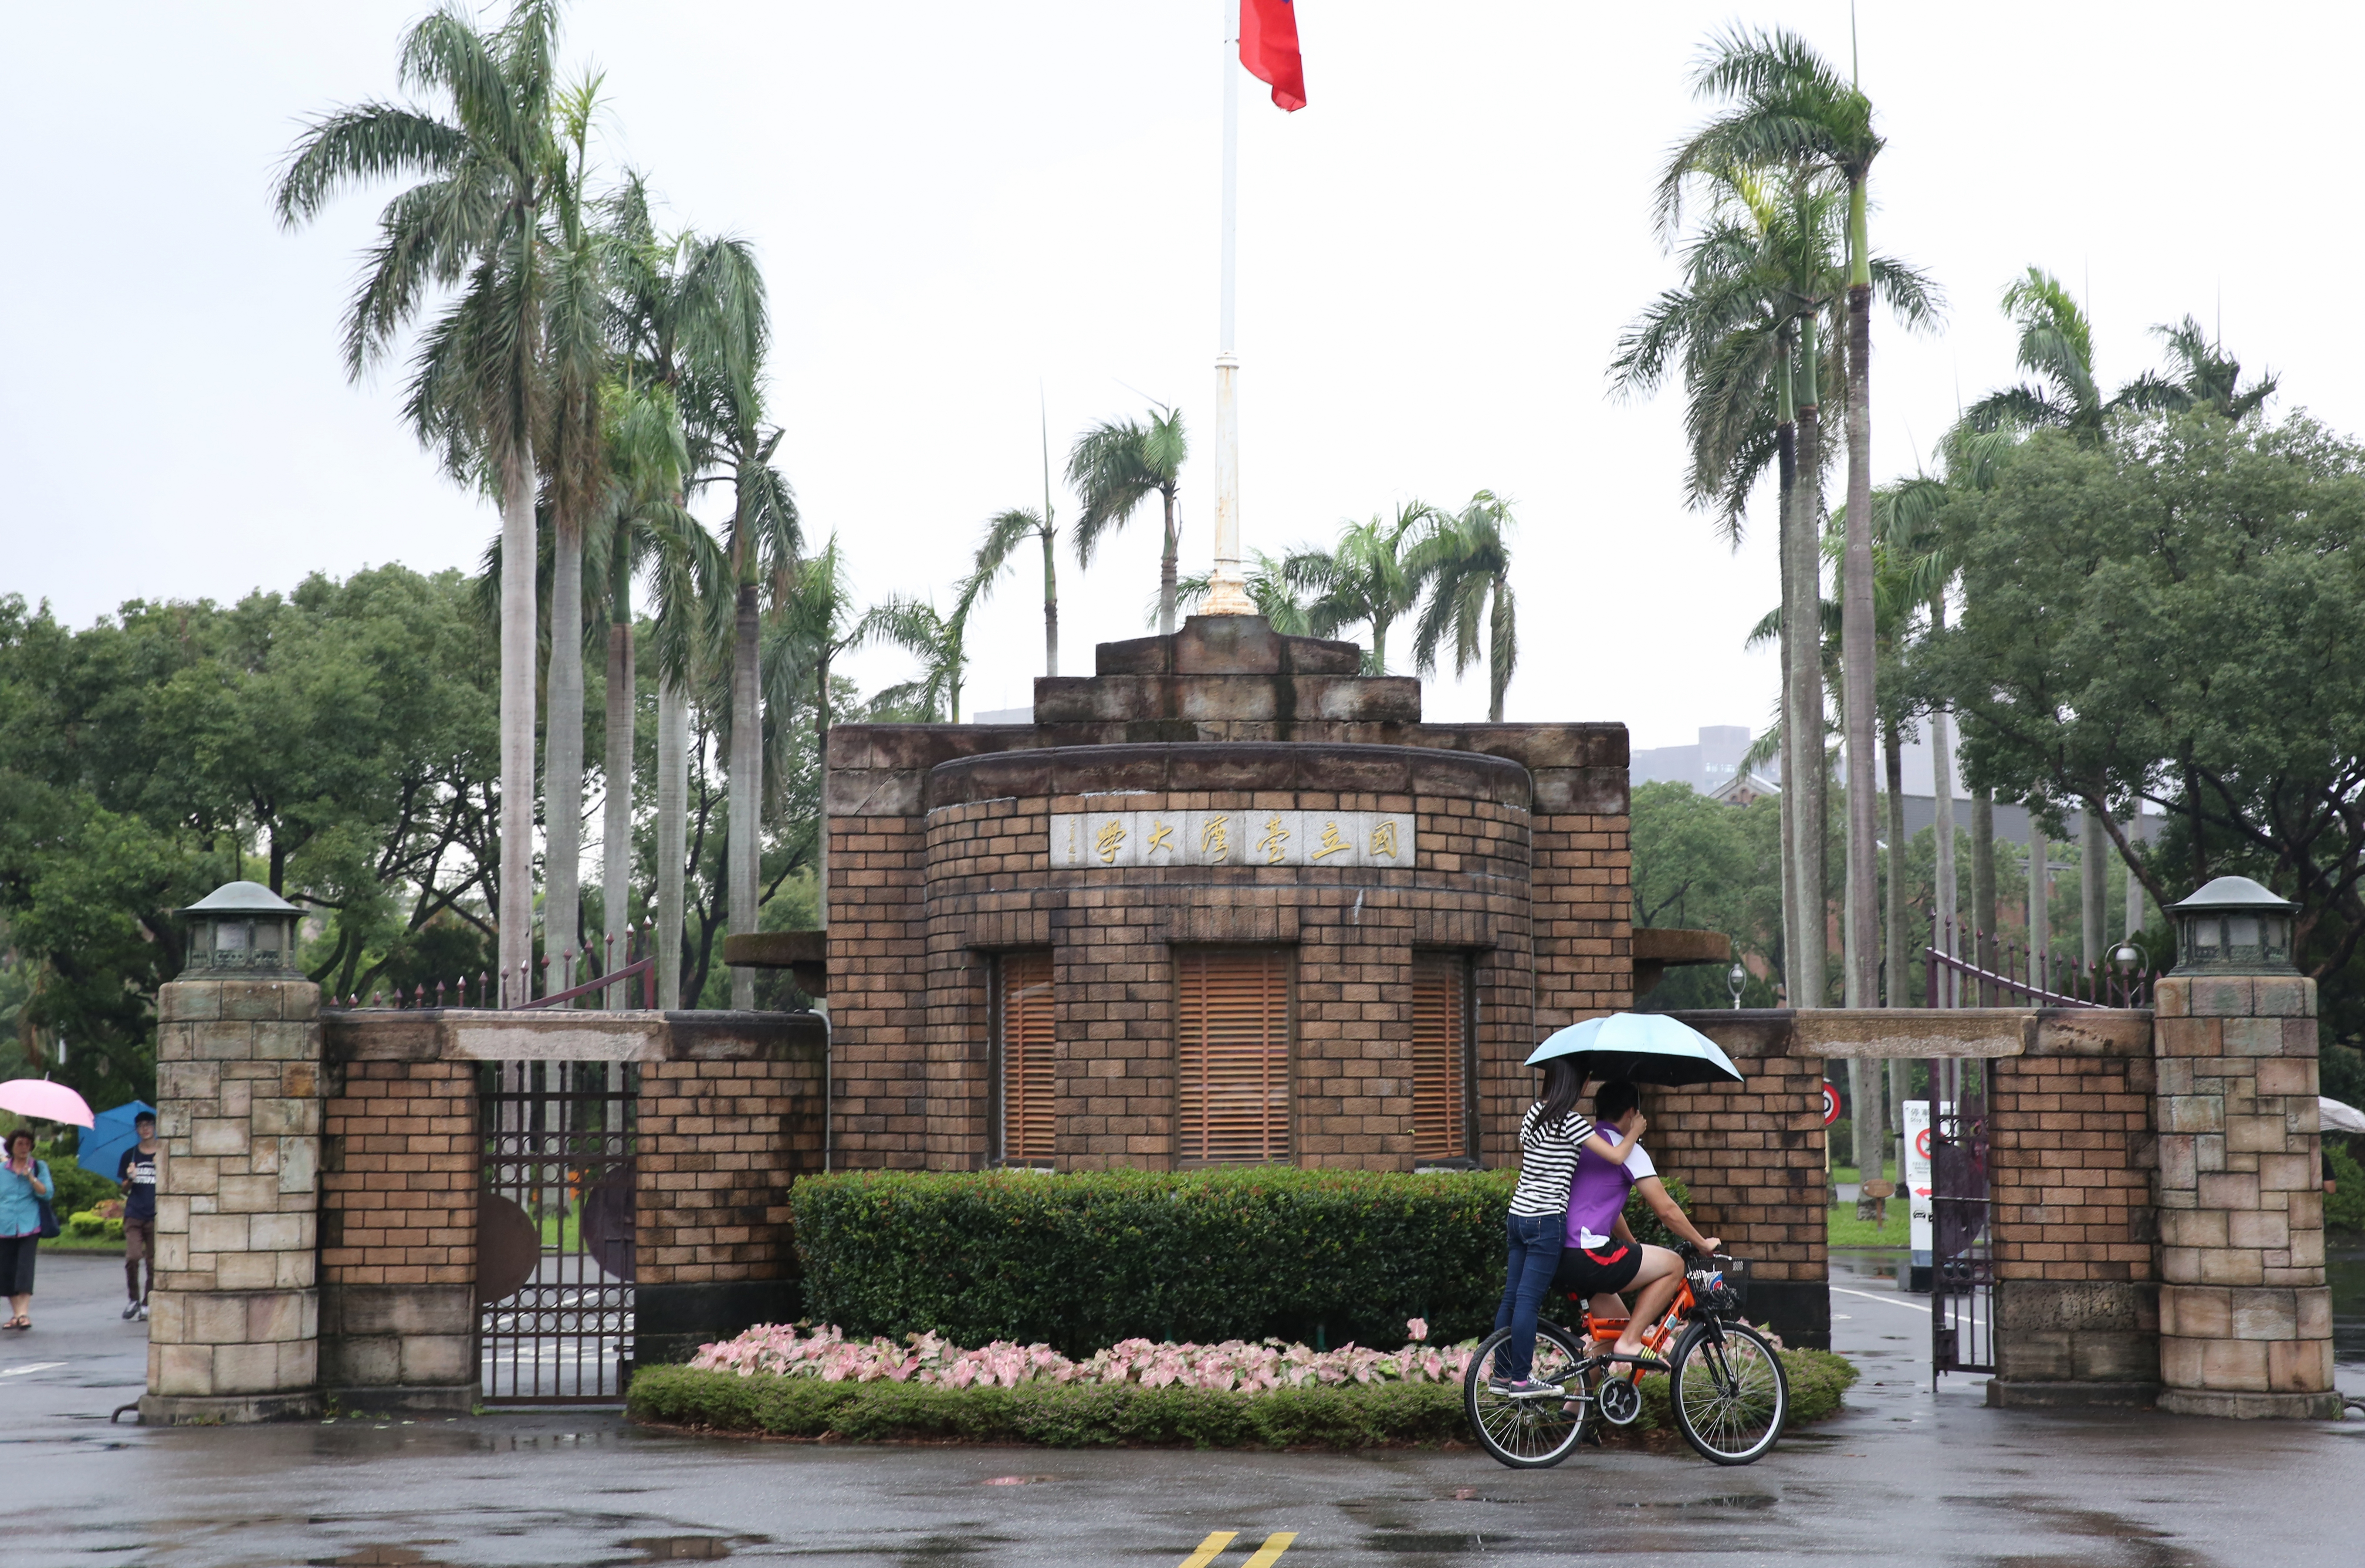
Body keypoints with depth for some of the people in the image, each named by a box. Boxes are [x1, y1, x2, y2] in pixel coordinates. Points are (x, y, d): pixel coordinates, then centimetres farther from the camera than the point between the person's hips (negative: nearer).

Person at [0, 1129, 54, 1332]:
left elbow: (47, 1193, -4)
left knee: (25, 1268, -14)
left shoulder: (39, 1167, 6)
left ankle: (24, 1312, -18)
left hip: (29, 1228, -3)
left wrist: (31, 1177, -17)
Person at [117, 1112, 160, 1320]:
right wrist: (130, 1179, -9)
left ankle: (146, 1304, 11)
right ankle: (134, 1300, 2)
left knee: (153, 1263, 1)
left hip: (157, 1216, -1)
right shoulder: (130, 1155, 11)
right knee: (132, 1257, -14)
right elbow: (125, 1190, 13)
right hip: (134, 1215, 1)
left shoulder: (165, 1154, 6)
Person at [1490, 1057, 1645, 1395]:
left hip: (1518, 1215, 8)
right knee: (1529, 1300, -5)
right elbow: (1616, 1155, -14)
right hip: (1546, 1221, -8)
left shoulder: (1535, 1113, 11)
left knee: (1511, 1297, 11)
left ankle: (1502, 1374, 17)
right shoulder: (1569, 1122, -14)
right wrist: (1635, 1132, 4)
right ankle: (1521, 1379, -1)